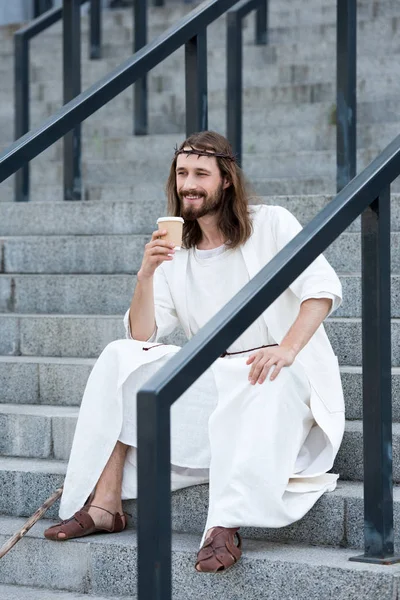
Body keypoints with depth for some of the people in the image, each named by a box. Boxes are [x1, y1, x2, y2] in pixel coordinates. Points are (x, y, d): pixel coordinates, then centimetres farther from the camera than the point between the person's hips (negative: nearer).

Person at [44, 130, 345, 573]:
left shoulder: (271, 225, -2)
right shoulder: (175, 252, 10)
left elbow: (322, 288, -14)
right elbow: (142, 336, 2)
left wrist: (286, 349, -30)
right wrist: (146, 275, -15)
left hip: (288, 372, -5)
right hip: (215, 378, 5)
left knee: (263, 386, -40)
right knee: (121, 357, -11)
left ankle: (224, 528, -50)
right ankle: (105, 505, -20)